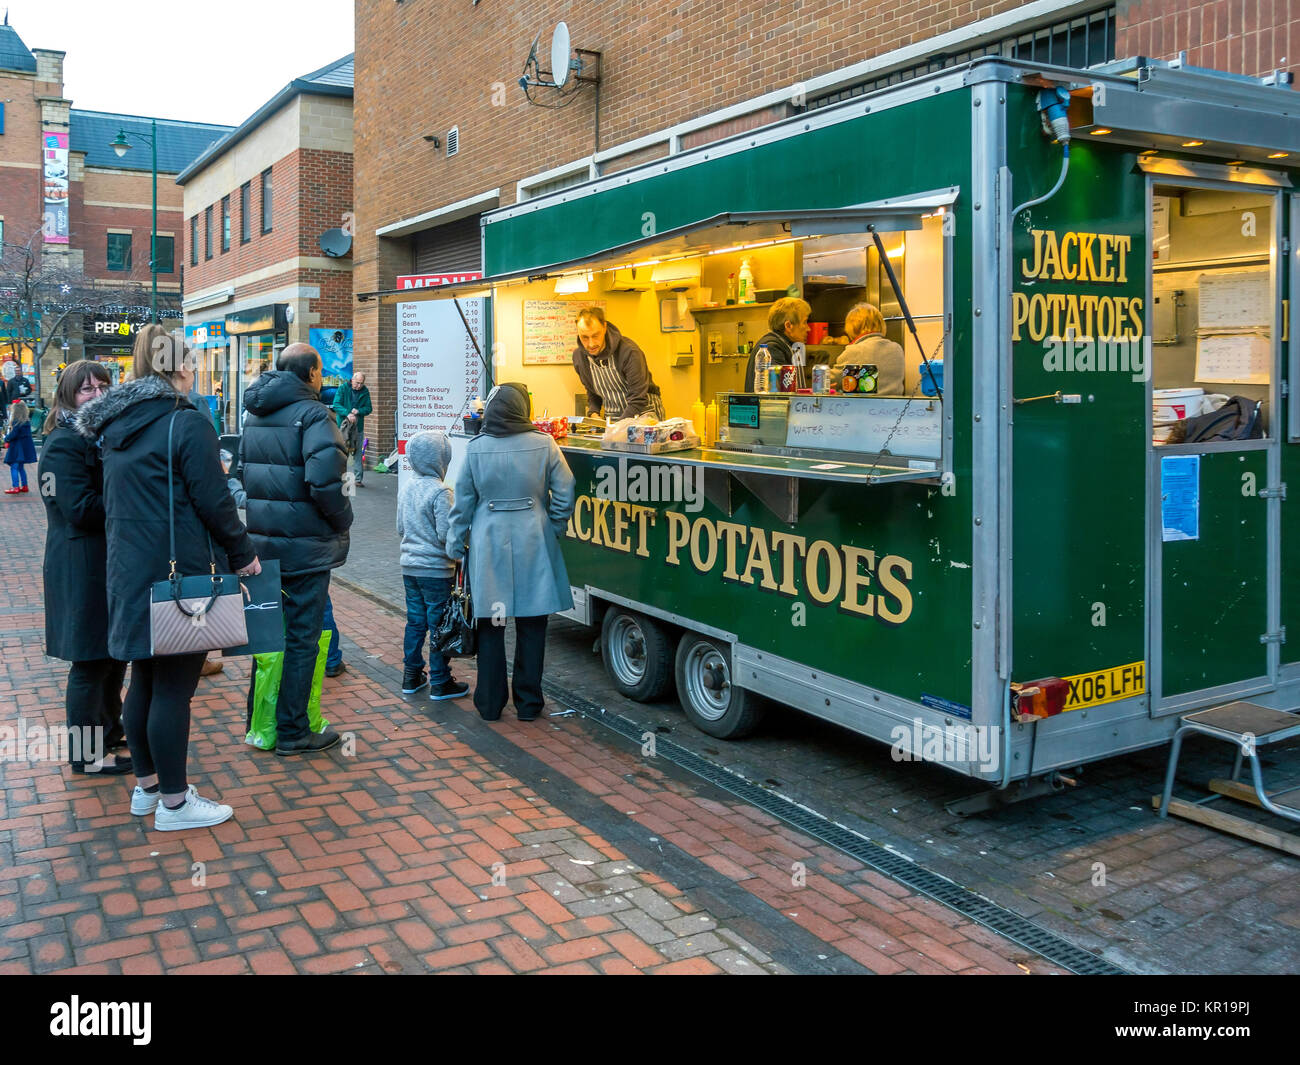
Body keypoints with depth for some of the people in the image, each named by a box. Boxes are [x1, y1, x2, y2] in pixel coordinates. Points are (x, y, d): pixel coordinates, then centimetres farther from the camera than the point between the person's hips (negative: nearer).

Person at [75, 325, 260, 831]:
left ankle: (146, 784, 30)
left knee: (144, 681, 17)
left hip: (131, 573, 8)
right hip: (181, 575, -8)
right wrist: (244, 554, -3)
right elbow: (213, 501, -14)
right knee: (174, 688, -1)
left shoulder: (116, 428, 10)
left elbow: (110, 504, 18)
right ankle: (174, 803, 8)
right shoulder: (187, 423, -14)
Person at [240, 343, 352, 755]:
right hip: (303, 546, -7)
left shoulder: (253, 414, 12)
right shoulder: (311, 413, -14)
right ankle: (292, 732, 10)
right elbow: (325, 481, -26)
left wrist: (258, 514, 15)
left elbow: (237, 471, 15)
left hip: (260, 541, 8)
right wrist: (342, 521, -11)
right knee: (302, 639, 2)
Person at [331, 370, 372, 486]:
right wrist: (348, 413, -26)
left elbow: (368, 408, 6)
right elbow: (336, 405, -10)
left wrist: (358, 411, -14)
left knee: (358, 454, 3)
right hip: (342, 426, -2)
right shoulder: (342, 388, -3)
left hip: (358, 427, 2)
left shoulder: (365, 391, 6)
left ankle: (358, 479, 7)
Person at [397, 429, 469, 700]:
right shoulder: (440, 492, -19)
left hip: (409, 565, 7)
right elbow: (446, 533, -20)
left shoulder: (406, 487, 6)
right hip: (436, 569, -7)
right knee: (439, 625, 2)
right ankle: (440, 682, 8)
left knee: (415, 621, 16)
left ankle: (411, 676, 23)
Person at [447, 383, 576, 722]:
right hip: (533, 543, 0)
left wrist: (456, 545, 11)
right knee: (531, 625, 8)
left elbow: (463, 501, 2)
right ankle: (529, 703, 16)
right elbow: (565, 495, -3)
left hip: (489, 544, 0)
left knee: (490, 624, 9)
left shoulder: (475, 448, -4)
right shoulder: (544, 445, -5)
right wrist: (553, 530, 12)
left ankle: (490, 703, 17)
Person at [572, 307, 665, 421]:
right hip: (611, 419, 5)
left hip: (643, 413, -5)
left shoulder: (629, 352, -16)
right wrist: (593, 412, 1)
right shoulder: (578, 356, 2)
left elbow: (638, 400, -16)